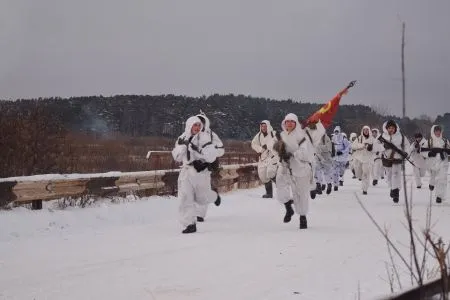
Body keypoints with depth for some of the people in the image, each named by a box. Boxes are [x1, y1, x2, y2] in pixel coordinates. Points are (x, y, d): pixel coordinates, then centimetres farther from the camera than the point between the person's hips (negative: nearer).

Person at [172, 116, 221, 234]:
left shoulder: (204, 137, -12)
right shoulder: (182, 138, 5)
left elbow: (211, 156, -19)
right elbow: (177, 157, 5)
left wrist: (198, 150, -30)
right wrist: (181, 146, -13)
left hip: (201, 171, -3)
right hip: (187, 171, 4)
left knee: (202, 198, 9)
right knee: (185, 197, -9)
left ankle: (214, 196, 44)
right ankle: (190, 224, -3)